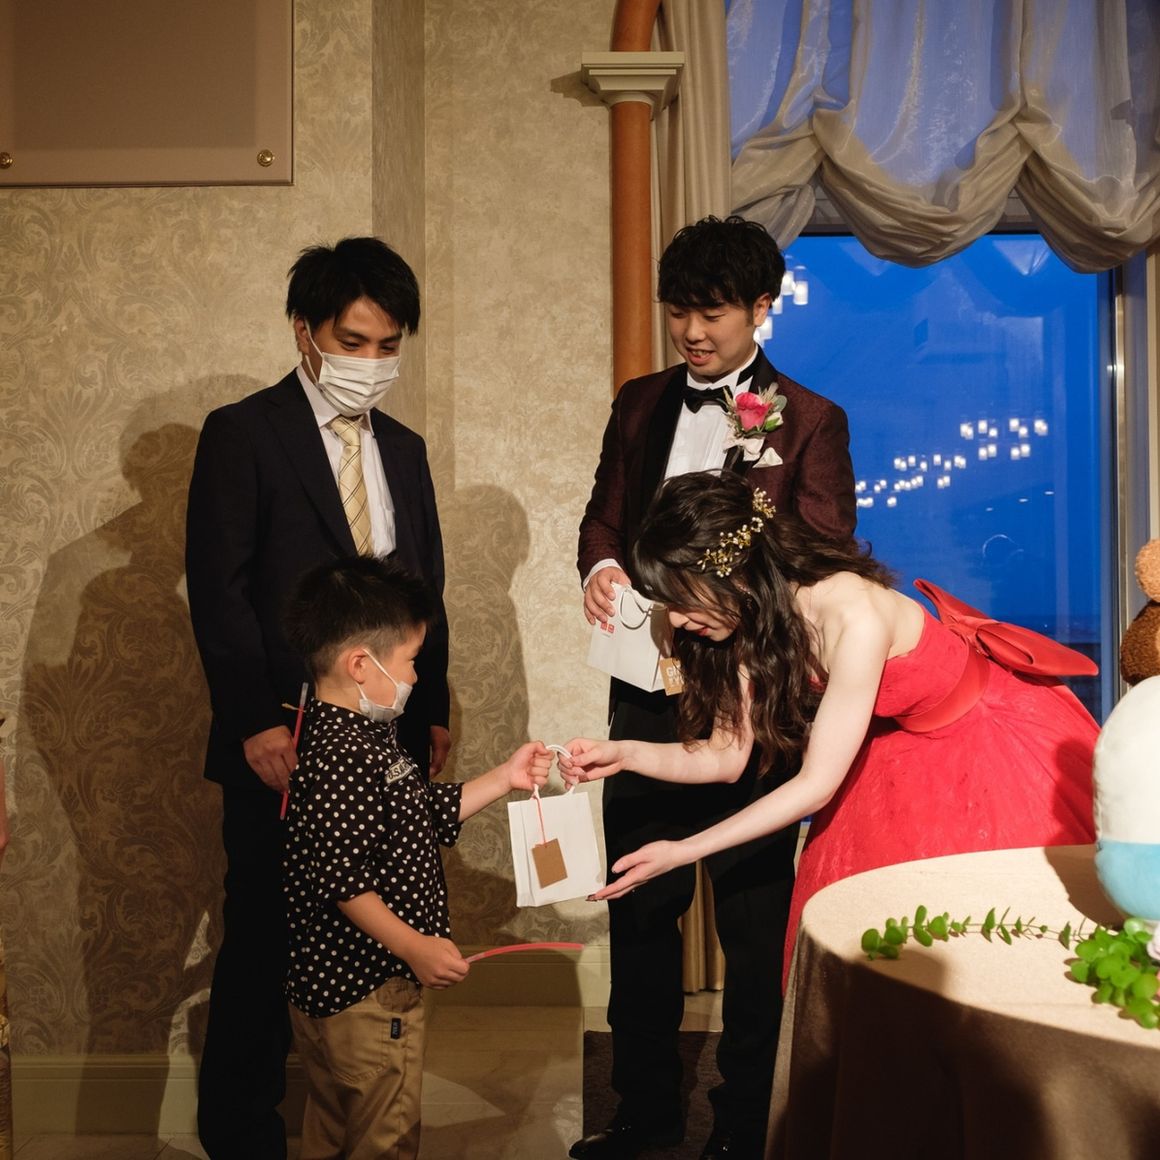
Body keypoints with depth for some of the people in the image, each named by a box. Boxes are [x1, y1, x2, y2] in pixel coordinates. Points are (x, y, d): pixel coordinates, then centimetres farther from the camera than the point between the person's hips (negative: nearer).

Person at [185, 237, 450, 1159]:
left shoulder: (403, 448, 16)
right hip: (285, 741, -5)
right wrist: (257, 726, -15)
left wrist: (433, 713, 12)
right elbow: (219, 591, -9)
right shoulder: (243, 434, -3)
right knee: (264, 938, 2)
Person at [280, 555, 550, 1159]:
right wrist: (415, 947, -24)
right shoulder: (338, 756, -25)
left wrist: (503, 779, 17)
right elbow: (337, 878, -28)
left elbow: (427, 814, 17)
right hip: (367, 994, -10)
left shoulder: (362, 734, 9)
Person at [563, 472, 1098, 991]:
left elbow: (817, 784, -30)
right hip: (906, 755, 6)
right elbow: (726, 756, -5)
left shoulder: (853, 616, -35)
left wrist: (682, 852, -29)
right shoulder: (751, 627, -13)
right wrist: (627, 754, -21)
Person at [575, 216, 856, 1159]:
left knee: (754, 920, 5)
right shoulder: (640, 405, 11)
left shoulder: (809, 422, -3)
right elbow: (605, 513, 16)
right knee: (638, 908, 14)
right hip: (647, 692, 5)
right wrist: (602, 566, -8)